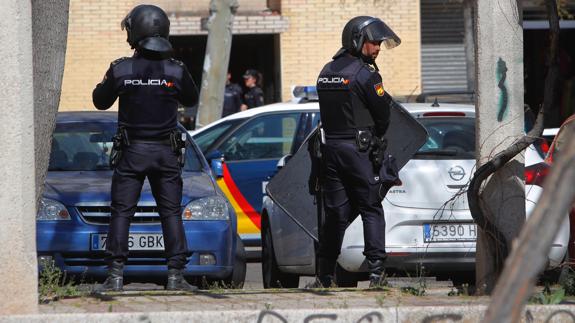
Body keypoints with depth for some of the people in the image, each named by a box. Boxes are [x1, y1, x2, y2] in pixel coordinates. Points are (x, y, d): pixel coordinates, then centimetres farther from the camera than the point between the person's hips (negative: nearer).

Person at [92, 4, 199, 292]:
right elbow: (191, 99, 11)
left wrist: (108, 79, 23)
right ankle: (176, 274, 2)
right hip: (166, 152, 1)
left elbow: (101, 101, 5)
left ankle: (115, 277, -2)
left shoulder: (121, 70, -9)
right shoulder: (176, 71, -7)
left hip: (131, 152, -1)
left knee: (121, 213, 4)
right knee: (171, 214, 7)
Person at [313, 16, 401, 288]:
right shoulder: (365, 75, -11)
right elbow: (383, 115, -7)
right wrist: (376, 139, 13)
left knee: (335, 214, 10)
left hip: (330, 149, 6)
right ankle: (376, 271, -5)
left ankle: (324, 276, 9)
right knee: (371, 211, 1)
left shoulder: (326, 72, 13)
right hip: (360, 150, -6)